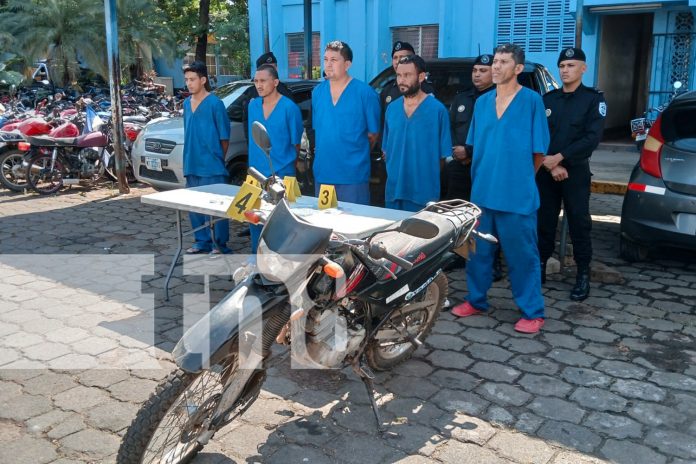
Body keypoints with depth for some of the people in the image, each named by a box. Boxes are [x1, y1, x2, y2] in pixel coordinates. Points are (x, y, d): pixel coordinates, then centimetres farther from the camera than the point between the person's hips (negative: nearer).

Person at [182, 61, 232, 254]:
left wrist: (217, 160, 0)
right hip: (191, 166, 7)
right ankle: (202, 241, 25)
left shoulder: (215, 104, -9)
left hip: (212, 168, -7)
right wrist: (189, 161, 14)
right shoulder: (187, 103, 11)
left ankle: (220, 244, 9)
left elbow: (224, 138, -6)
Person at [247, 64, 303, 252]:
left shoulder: (289, 107, -8)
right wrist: (253, 165, 12)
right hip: (256, 173, 6)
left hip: (281, 174, -5)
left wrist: (287, 167, 3)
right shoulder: (253, 105, 8)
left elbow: (296, 143, -2)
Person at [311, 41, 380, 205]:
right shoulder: (317, 92, 8)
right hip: (322, 172, 5)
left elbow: (373, 133, -1)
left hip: (354, 174, -5)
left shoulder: (365, 92, -8)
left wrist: (354, 152, 6)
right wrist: (323, 151, 10)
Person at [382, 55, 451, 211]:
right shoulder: (392, 108, 8)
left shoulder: (437, 109, -7)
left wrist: (427, 178, 1)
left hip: (424, 193, -4)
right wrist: (395, 172, 9)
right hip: (393, 190, 5)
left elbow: (443, 155, -3)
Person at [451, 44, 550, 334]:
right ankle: (476, 301, 29)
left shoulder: (531, 101, -5)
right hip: (481, 192, 5)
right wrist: (483, 177, 12)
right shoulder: (482, 102, 10)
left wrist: (519, 179, 5)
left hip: (517, 196, -5)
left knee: (522, 255, 1)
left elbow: (538, 151, -1)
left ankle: (532, 313, 12)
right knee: (478, 251, 14)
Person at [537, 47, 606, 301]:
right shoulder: (547, 99, 11)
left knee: (579, 225, -2)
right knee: (544, 223, 5)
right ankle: (540, 267, 15)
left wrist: (559, 158, -16)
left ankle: (583, 276, 4)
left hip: (576, 172, -3)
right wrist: (550, 165, -10)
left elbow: (592, 138, -9)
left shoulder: (594, 99, 2)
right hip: (545, 171, 3)